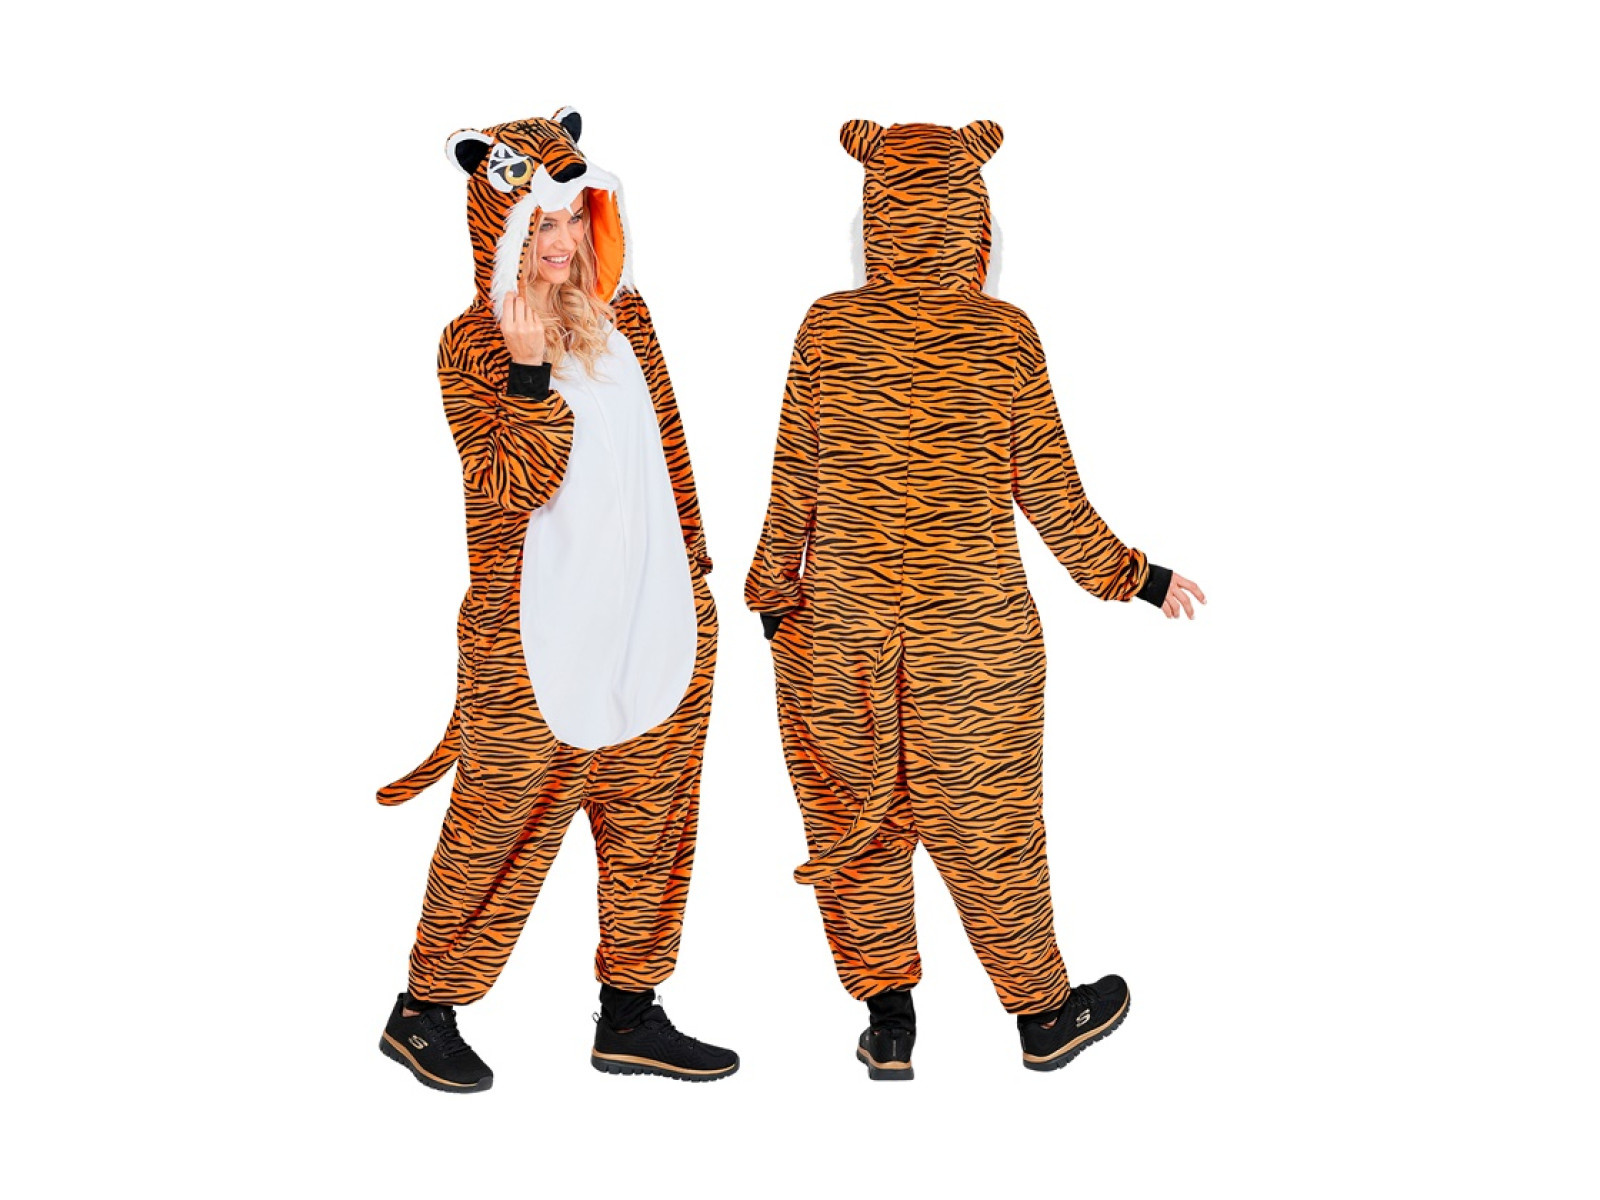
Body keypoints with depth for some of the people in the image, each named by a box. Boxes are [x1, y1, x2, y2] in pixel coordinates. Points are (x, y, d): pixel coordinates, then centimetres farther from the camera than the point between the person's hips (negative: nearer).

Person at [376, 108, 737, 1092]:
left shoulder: (624, 313, 7)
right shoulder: (472, 345, -8)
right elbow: (510, 488, -18)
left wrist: (692, 561, 18)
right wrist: (530, 366, -27)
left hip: (660, 613, 6)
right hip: (536, 634, -6)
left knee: (651, 817, 11)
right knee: (503, 823, 3)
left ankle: (631, 1014, 25)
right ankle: (424, 1010, 20)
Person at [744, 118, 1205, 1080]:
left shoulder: (828, 328, -7)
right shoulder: (1004, 333, -10)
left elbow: (795, 482, -2)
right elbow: (1048, 488, -6)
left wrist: (775, 594, 11)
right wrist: (1131, 576, 7)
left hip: (844, 617, 1)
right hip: (976, 623, -1)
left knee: (858, 814, 14)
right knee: (985, 818, 11)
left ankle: (889, 1024, 20)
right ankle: (1043, 1014, 27)